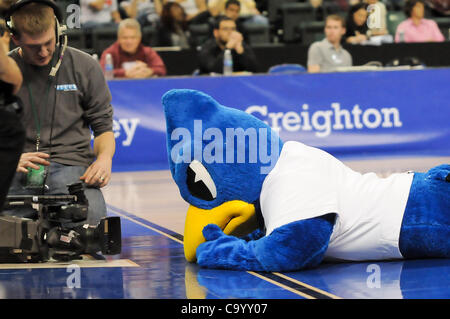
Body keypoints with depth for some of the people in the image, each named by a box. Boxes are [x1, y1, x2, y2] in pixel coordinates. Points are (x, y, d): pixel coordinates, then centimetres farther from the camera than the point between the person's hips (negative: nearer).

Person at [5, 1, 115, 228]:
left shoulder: (84, 67, 9)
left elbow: (103, 126, 14)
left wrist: (105, 158, -8)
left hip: (70, 165, 1)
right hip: (18, 170, 0)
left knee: (90, 216, -33)